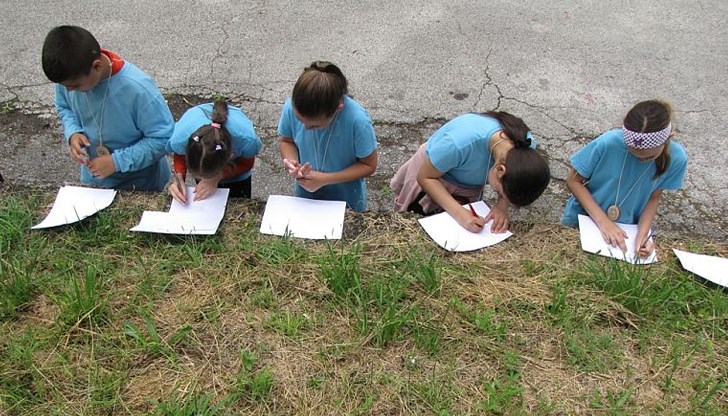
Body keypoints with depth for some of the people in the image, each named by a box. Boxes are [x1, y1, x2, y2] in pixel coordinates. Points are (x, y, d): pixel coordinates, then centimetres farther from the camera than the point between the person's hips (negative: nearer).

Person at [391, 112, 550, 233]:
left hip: (471, 185, 4)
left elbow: (511, 183, -8)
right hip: (433, 175, -4)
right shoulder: (461, 142, -46)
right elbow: (425, 177, -28)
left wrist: (502, 206, -29)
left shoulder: (527, 147, -30)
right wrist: (459, 212, -38)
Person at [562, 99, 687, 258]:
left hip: (625, 230, 3)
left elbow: (653, 199, -5)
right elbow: (573, 180, -17)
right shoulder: (608, 143, -28)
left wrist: (642, 234, -20)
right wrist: (603, 221, -23)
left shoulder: (676, 158, -18)